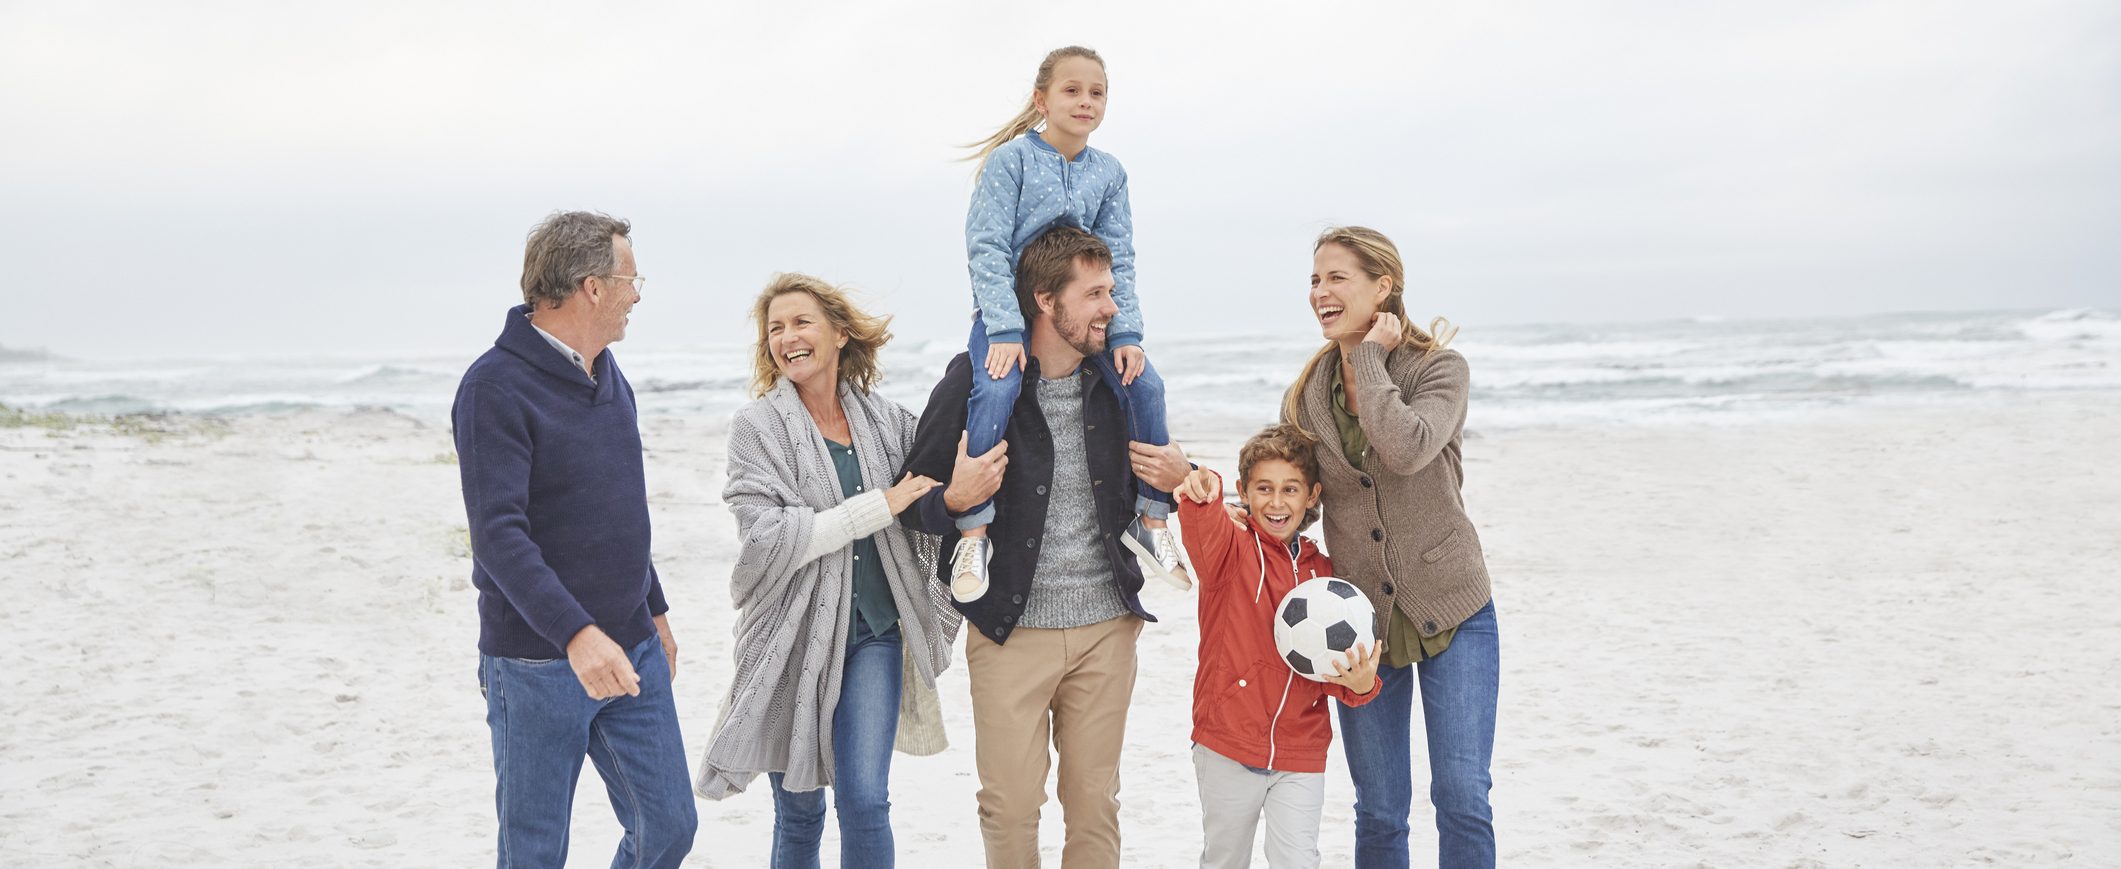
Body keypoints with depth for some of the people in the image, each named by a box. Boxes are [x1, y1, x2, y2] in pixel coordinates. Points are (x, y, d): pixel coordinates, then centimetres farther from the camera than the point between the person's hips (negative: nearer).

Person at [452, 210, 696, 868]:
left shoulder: (607, 374, 11)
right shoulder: (497, 387, -16)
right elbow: (498, 533, -25)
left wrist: (654, 610, 24)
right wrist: (576, 634, -34)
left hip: (632, 652, 7)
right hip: (537, 663, -7)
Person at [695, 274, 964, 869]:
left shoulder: (886, 420, 4)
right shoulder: (758, 427, -6)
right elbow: (768, 541, -17)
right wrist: (881, 506, -17)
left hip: (873, 632, 2)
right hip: (794, 636, -2)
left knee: (866, 802, -6)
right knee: (799, 813, 9)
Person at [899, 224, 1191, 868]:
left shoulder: (1120, 379, 4)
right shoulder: (977, 382, -9)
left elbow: (1153, 468, 21)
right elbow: (913, 499, -4)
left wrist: (1179, 477, -2)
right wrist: (955, 500, -26)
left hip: (1106, 627, 3)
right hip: (1010, 631, -3)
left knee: (1094, 802, 10)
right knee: (1010, 805, 2)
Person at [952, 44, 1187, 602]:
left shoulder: (1109, 173, 5)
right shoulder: (1011, 159, -9)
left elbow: (1118, 260, 4)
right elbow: (986, 246, -14)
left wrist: (1126, 334, -9)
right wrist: (1006, 330, -23)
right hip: (1008, 309, -4)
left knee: (1144, 384, -14)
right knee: (996, 392, -31)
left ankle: (1153, 519, 0)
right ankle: (974, 533, -21)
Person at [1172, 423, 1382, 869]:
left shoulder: (1322, 572, 7)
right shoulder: (1232, 549, -5)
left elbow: (1333, 662, 8)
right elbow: (1206, 536, -30)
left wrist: (1358, 683, -15)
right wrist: (1200, 497, -52)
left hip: (1301, 755, 2)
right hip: (1227, 746, -2)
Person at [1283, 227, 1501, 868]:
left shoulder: (1440, 368, -9)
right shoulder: (1307, 393, 2)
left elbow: (1407, 448, -30)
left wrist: (1371, 356, -19)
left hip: (1450, 611, -3)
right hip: (1361, 618, 3)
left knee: (1462, 798, -4)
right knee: (1379, 813, 8)